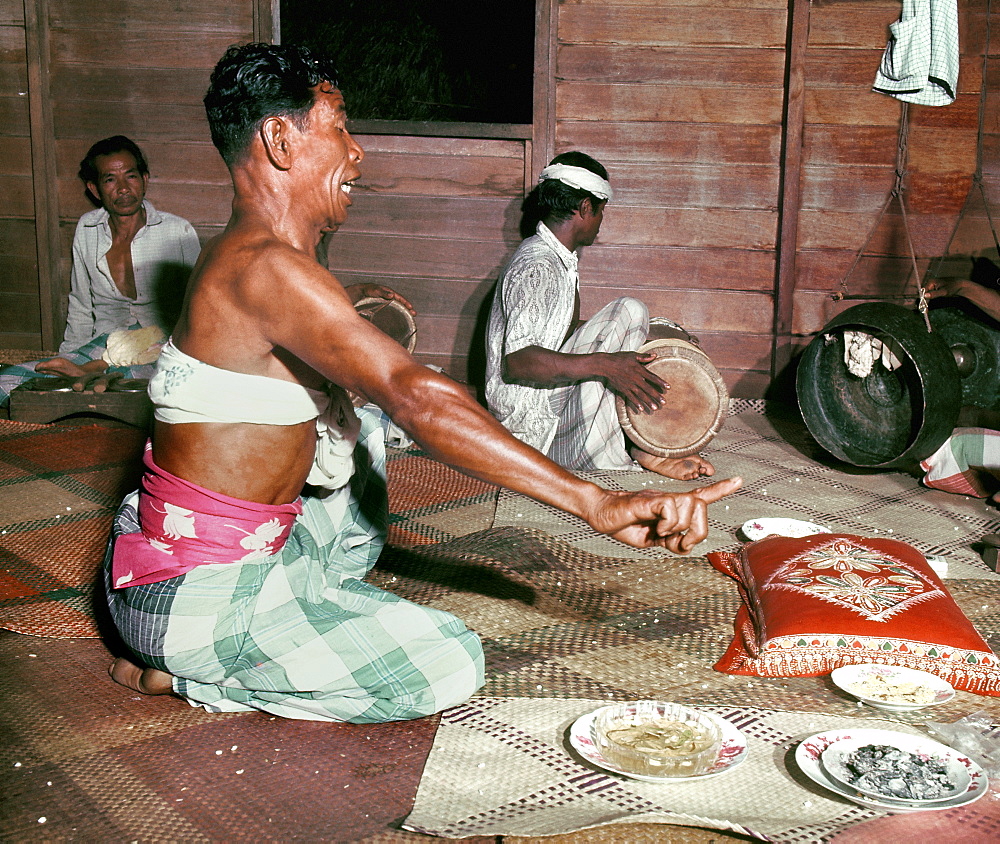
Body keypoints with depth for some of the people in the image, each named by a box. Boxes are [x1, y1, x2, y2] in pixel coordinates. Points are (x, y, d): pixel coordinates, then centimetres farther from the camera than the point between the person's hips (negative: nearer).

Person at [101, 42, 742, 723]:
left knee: (362, 437, 24)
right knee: (450, 665, -14)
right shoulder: (267, 268, -25)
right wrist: (596, 503, -39)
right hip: (194, 597, -10)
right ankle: (188, 678, -5)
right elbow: (418, 398, -37)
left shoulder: (245, 259, 9)